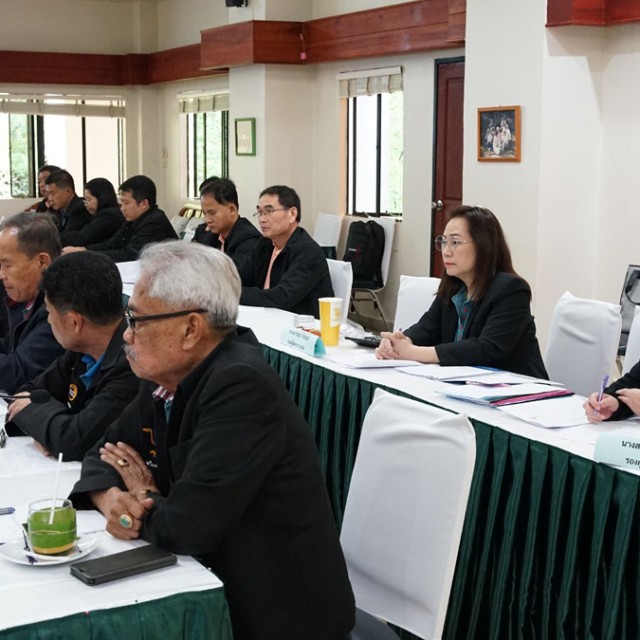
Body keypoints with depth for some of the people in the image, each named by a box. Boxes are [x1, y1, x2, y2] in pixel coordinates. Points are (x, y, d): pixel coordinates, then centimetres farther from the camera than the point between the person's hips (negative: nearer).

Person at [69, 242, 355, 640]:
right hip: (210, 582, 7)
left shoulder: (241, 386, -26)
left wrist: (143, 499, -8)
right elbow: (107, 452, 11)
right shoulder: (169, 377, 1)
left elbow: (187, 526, -29)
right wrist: (113, 500, -11)